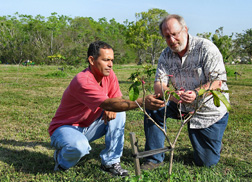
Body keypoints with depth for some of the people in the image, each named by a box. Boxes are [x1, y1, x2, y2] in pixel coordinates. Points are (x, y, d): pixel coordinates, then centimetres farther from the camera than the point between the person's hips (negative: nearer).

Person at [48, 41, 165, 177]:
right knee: (79, 147, -38)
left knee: (119, 112, -10)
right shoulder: (82, 81, -30)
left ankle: (111, 162, -5)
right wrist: (141, 102, -50)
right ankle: (61, 158, 0)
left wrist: (111, 108, -24)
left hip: (89, 126, 8)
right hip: (64, 127, -7)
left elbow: (117, 98, 2)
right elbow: (107, 104, -40)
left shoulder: (109, 74, -5)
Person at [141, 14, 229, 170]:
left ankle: (214, 142, 36)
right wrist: (170, 93, -33)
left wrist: (196, 93, -42)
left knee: (206, 162, -1)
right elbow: (158, 84, -10)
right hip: (183, 107, 4)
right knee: (154, 107, -22)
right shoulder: (166, 55, -3)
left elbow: (218, 81, -24)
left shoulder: (206, 48, -17)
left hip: (211, 110, -4)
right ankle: (155, 158, -8)